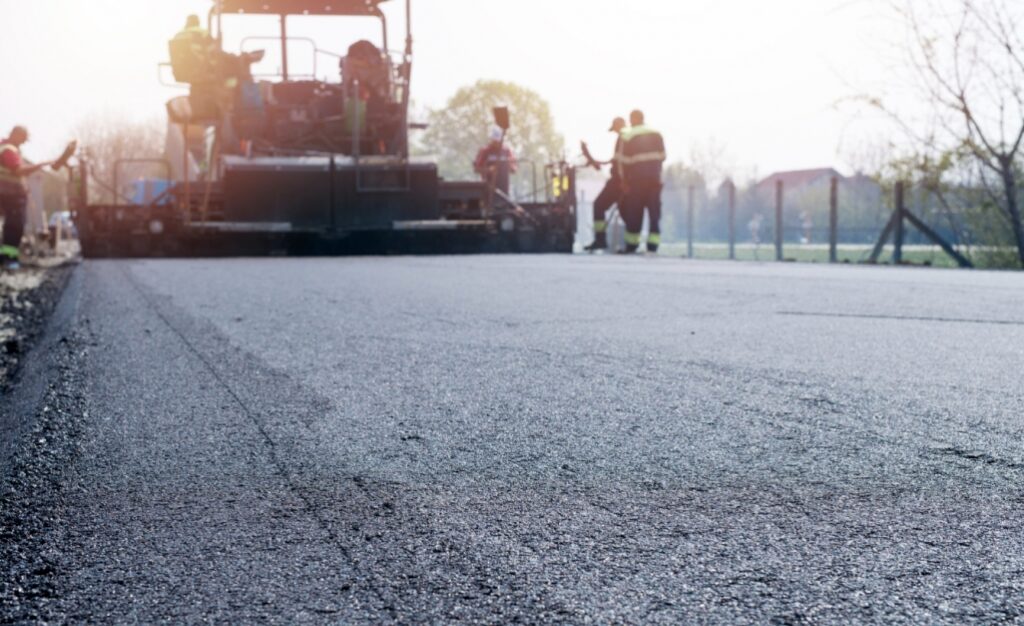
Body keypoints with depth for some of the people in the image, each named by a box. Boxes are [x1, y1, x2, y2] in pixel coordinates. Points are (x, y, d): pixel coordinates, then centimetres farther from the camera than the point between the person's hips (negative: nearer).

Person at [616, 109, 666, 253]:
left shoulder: (627, 136, -5)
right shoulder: (657, 135, 7)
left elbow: (624, 161, -6)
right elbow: (662, 156, 8)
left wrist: (624, 181, 0)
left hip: (636, 180, -3)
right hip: (655, 179, 3)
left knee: (634, 213, 5)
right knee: (655, 212, 3)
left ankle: (632, 245, 9)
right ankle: (653, 245, -3)